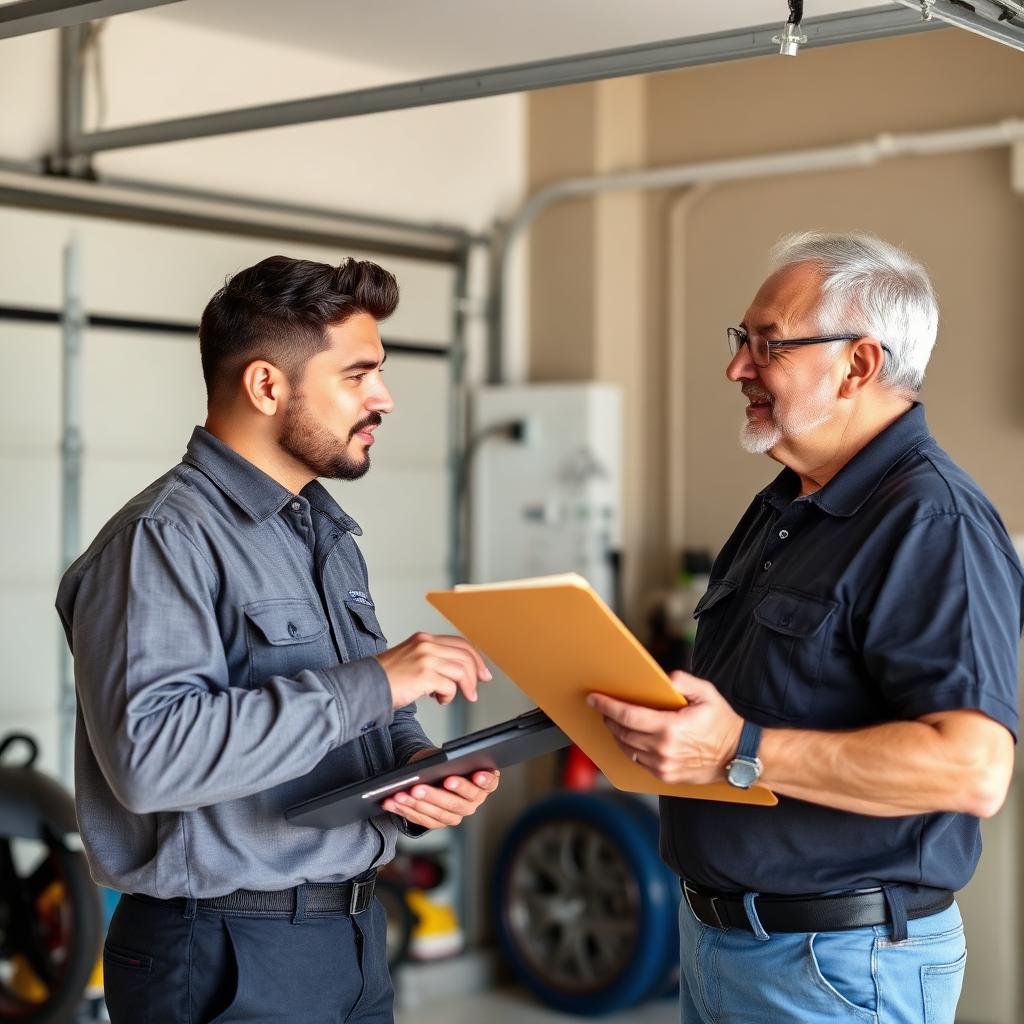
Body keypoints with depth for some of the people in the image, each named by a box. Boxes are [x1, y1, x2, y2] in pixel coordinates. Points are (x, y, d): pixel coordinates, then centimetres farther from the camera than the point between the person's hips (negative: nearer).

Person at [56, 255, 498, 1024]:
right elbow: (149, 755, -29)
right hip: (230, 959, -8)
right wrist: (373, 683, -27)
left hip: (356, 931, 8)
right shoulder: (163, 538, -16)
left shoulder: (327, 533, 12)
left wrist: (422, 768, -6)